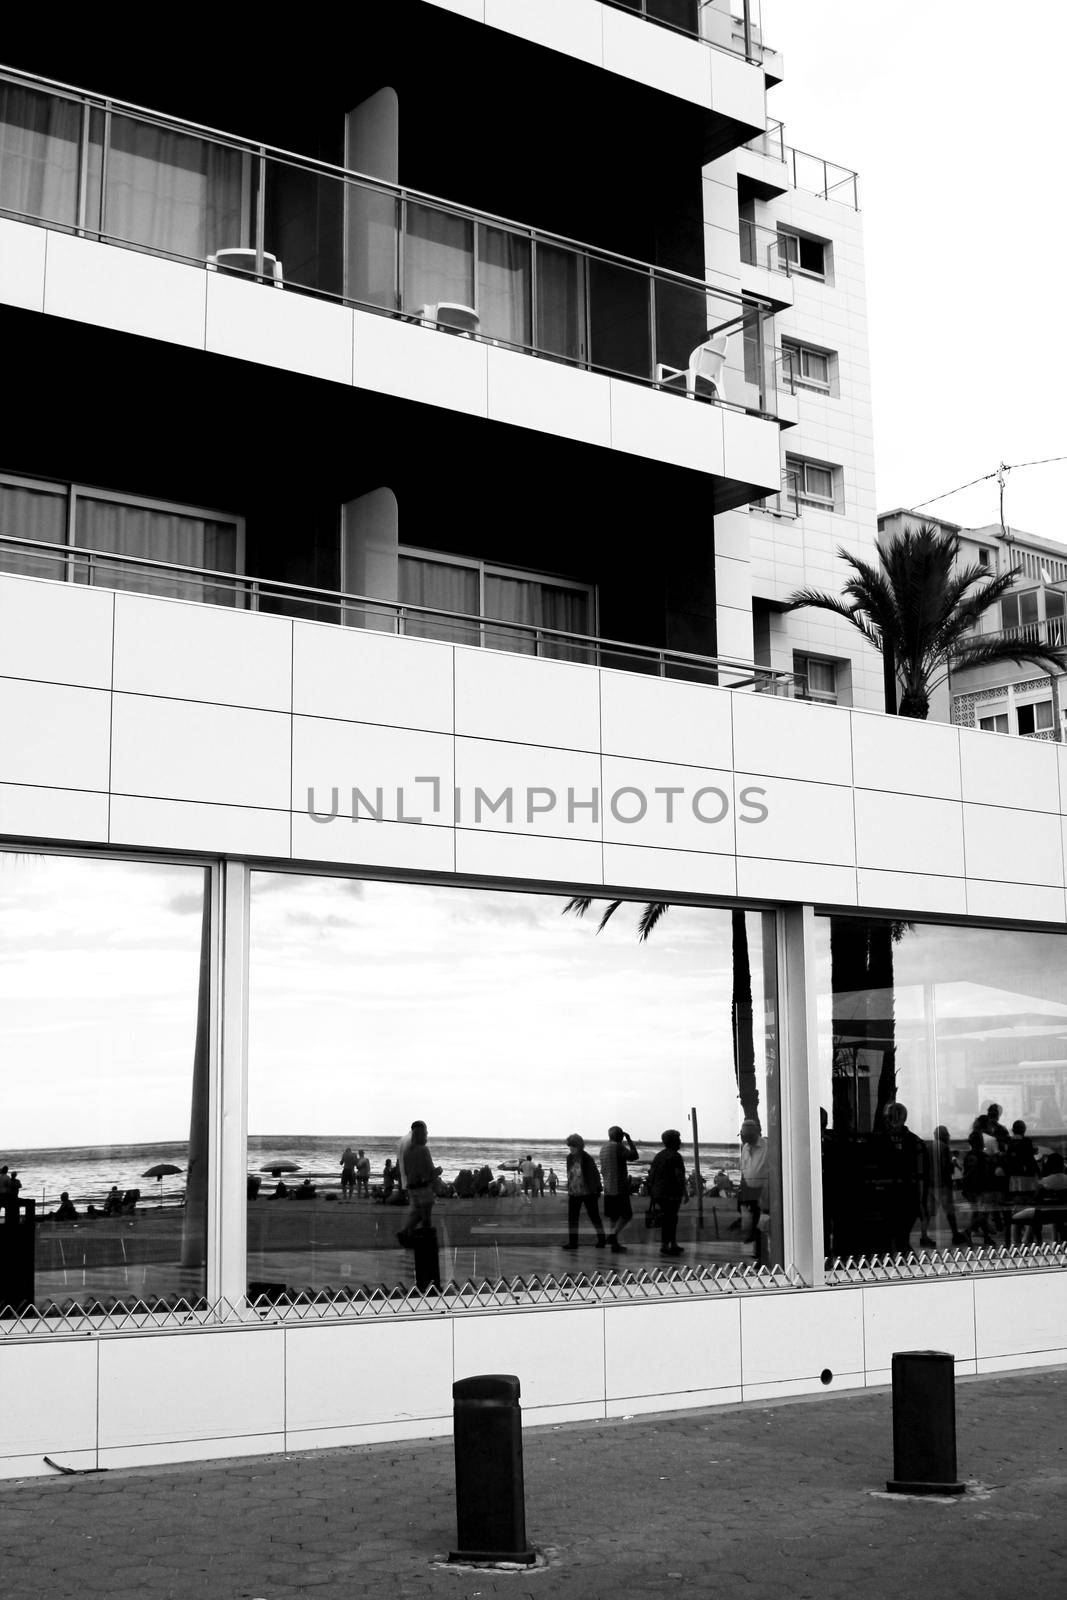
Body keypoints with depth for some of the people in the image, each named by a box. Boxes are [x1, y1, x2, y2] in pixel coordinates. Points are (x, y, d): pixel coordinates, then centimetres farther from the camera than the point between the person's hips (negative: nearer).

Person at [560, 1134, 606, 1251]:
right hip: (574, 1193, 5)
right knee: (572, 1218, -2)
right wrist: (569, 1190, 17)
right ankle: (572, 1242, -1)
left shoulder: (587, 1159, -15)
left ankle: (602, 1239, 24)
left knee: (594, 1217, 8)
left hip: (588, 1193, -5)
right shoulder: (570, 1158, 2)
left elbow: (595, 1176, -9)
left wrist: (597, 1190, -9)